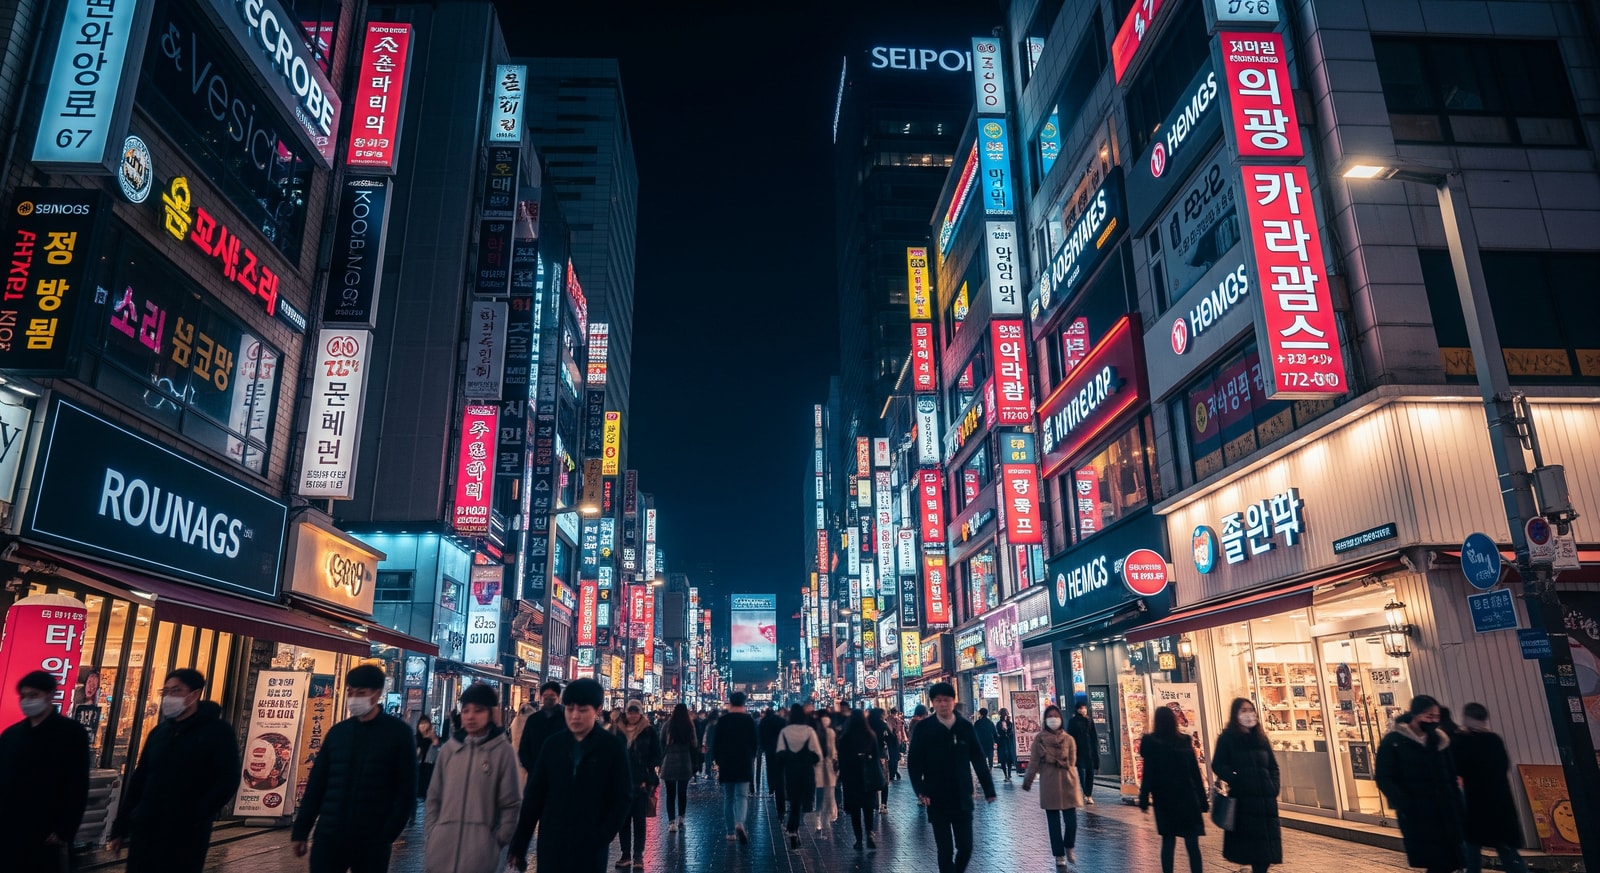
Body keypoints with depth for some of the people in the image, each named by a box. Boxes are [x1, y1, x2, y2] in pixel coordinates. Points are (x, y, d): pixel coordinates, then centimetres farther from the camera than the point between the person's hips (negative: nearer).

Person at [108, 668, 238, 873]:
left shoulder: (217, 732, -6)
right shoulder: (159, 732, 13)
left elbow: (228, 781, -12)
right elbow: (138, 779, 16)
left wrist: (195, 817, -18)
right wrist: (120, 827, 13)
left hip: (186, 835, -5)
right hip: (144, 830, 5)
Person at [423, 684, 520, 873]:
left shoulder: (503, 751, -3)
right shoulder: (449, 749, 6)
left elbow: (511, 804, -1)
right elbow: (434, 797, 12)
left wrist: (496, 843, -3)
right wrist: (430, 835, 5)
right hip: (441, 852, 3)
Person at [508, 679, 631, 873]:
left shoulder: (613, 746, -4)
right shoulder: (553, 744, 3)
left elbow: (622, 797, -3)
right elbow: (534, 795, 4)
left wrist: (602, 838, -11)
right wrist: (519, 845, 1)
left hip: (590, 848, -2)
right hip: (551, 846, 2)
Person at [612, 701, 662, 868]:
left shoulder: (649, 732, -1)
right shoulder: (619, 731, 6)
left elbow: (656, 756, 0)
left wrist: (648, 778, -8)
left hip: (641, 783, -3)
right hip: (622, 783, 3)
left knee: (639, 820, 3)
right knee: (623, 820, 6)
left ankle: (638, 855, 11)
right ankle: (625, 854, 15)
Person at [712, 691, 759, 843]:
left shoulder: (722, 720, 0)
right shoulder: (749, 720, -2)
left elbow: (717, 743, 1)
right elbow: (756, 743, 1)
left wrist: (718, 762, 12)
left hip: (726, 764, 1)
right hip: (744, 765, -1)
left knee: (728, 798, 11)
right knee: (742, 796, -2)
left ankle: (730, 831, 13)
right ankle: (740, 823, -26)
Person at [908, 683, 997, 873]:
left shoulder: (965, 726, 0)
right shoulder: (923, 728, -5)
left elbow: (978, 760, 5)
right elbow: (914, 763, -4)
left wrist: (989, 789, 5)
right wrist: (920, 791, -15)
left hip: (962, 798, 2)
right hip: (937, 800, -2)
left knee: (966, 847, 5)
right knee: (945, 850, 1)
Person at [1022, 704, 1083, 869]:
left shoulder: (1069, 739, 3)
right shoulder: (1039, 738, -1)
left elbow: (1071, 762, 0)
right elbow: (1033, 761, -2)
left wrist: (1051, 759, -5)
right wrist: (1027, 780, -5)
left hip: (1067, 783, 1)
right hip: (1049, 785, -1)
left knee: (1071, 819, -1)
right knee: (1053, 822, 4)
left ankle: (1069, 848, 26)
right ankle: (1059, 855, 17)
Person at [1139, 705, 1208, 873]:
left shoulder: (1151, 743, -6)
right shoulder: (1185, 741, 1)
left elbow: (1148, 774, -8)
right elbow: (1196, 773, 2)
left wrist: (1144, 801, -3)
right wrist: (1203, 801, 7)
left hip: (1165, 799, -1)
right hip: (1188, 798, 1)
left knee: (1168, 842, 9)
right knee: (1192, 844, 4)